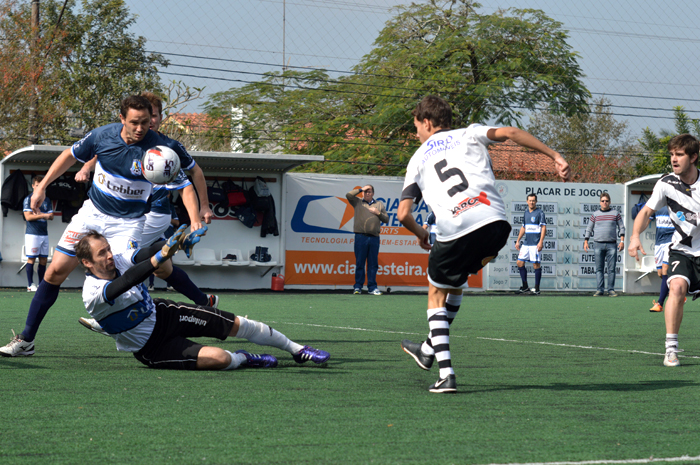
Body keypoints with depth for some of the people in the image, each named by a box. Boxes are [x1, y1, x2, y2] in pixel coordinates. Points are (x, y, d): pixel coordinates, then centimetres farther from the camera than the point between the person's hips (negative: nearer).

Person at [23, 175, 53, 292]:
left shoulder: (47, 200, 14)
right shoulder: (28, 199, -1)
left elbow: (51, 216, 6)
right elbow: (28, 216, -11)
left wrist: (38, 214, -10)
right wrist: (44, 215, -9)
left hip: (44, 233, 5)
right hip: (32, 233, -5)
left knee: (43, 260, 5)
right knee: (31, 259, -5)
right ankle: (30, 285, -2)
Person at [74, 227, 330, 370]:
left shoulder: (119, 260, -9)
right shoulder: (92, 295, -28)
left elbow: (147, 253, -23)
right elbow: (127, 282, -45)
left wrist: (181, 241, -44)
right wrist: (161, 256, -57)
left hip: (161, 313, 6)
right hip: (150, 347, -6)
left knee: (237, 324, 2)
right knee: (220, 359, -24)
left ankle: (298, 350, 21)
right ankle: (243, 359, 13)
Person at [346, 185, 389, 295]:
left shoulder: (379, 204, 17)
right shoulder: (358, 202, 12)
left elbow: (386, 219, 15)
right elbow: (348, 195, -5)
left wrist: (378, 213, -1)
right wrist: (361, 189, 1)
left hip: (374, 237, 2)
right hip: (360, 236, -2)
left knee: (373, 264, 3)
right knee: (359, 263, -1)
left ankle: (372, 287, 7)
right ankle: (358, 287, 4)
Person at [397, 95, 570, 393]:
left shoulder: (418, 159, 21)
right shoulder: (468, 135, 22)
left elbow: (403, 213, 12)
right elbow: (509, 132, 4)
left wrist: (420, 234, 33)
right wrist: (556, 157, 2)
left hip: (454, 232, -2)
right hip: (495, 222, 2)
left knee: (437, 295, 18)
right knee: (456, 280, 29)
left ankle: (446, 374, 4)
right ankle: (430, 349, 39)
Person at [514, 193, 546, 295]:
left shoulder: (540, 213, -5)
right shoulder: (526, 213, 15)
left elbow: (544, 228, -10)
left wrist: (541, 242, -19)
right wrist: (518, 241, 20)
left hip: (535, 244, -7)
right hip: (526, 243, 7)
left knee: (536, 265, -5)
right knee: (520, 263, 4)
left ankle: (537, 288, 1)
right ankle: (525, 286, 13)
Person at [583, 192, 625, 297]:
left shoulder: (615, 214, 10)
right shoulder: (595, 214, 11)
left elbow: (621, 227, 10)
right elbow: (589, 229, 14)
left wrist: (622, 241, 0)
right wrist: (586, 241, 5)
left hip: (612, 245, -1)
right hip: (598, 245, 1)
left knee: (611, 269, -2)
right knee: (599, 269, 0)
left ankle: (611, 289, 2)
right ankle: (600, 289, 2)